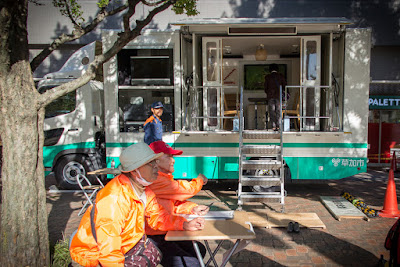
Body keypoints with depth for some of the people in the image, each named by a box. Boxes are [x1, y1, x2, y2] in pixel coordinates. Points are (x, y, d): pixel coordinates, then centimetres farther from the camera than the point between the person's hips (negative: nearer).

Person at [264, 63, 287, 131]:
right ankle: (278, 126, -1)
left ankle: (273, 126, -4)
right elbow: (284, 85, 4)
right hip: (279, 95, 0)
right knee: (278, 111, 5)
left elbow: (265, 87, 5)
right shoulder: (280, 76, 3)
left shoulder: (267, 77, 2)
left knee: (272, 111, 2)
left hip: (270, 96, 0)